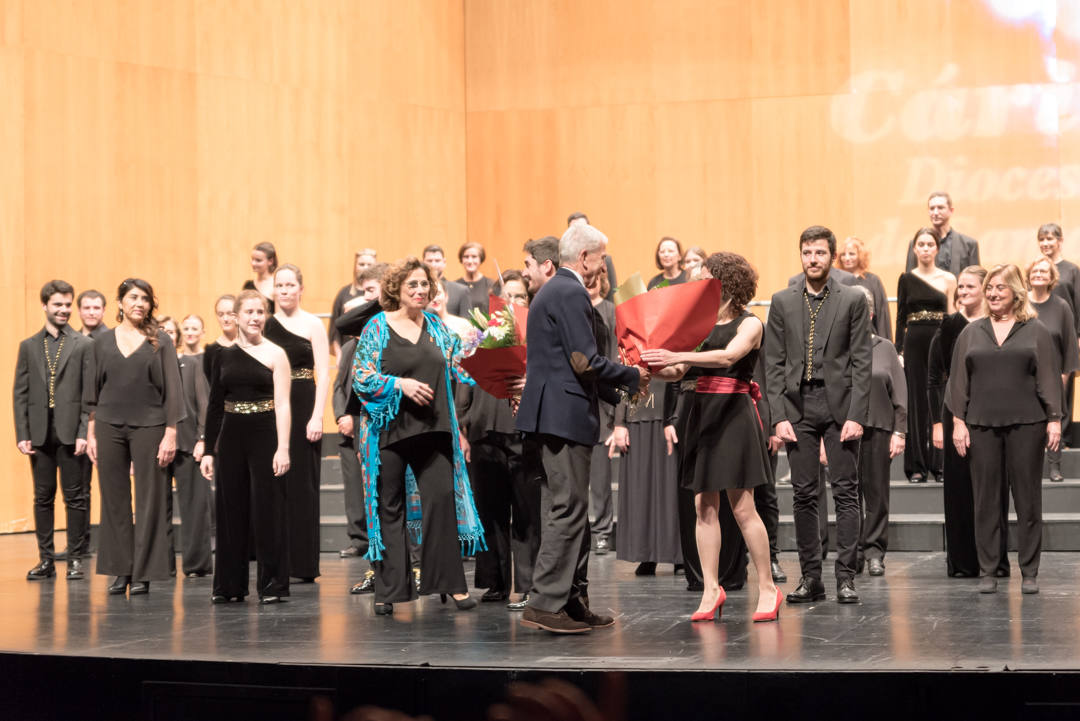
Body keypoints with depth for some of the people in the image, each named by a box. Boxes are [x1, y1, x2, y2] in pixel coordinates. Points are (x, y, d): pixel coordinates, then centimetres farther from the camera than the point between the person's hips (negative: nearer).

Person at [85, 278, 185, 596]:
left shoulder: (160, 341, 2)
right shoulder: (103, 341, 8)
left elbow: (172, 390, 0)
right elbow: (93, 390, 11)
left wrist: (170, 434, -7)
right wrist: (91, 433, 6)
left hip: (149, 426, -2)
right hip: (109, 427, 2)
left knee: (149, 500, -1)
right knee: (114, 500, 4)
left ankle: (143, 573, 5)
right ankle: (120, 570, 12)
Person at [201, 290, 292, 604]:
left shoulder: (275, 354, -2)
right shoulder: (224, 356, 8)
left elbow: (283, 405, -8)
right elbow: (214, 406, 10)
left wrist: (283, 448, -16)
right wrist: (209, 450, 6)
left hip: (265, 436, -4)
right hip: (231, 437, 4)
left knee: (267, 508, -1)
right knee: (230, 508, 8)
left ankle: (272, 584, 8)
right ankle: (229, 584, 18)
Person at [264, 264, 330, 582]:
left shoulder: (312, 325, -1)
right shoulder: (265, 324, 9)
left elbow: (323, 374, -5)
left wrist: (317, 416, -14)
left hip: (303, 407, -3)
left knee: (302, 483, -1)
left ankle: (304, 562, 4)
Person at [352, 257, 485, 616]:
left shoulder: (436, 325, 11)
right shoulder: (377, 327, -2)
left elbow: (457, 368, 15)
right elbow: (361, 377, -6)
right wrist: (400, 384, -17)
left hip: (433, 430, 3)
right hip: (390, 430, -3)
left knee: (442, 498, -5)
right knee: (390, 506, 3)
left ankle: (450, 581, 3)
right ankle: (389, 589, 11)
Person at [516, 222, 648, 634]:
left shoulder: (553, 290, 20)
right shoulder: (570, 294, -13)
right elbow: (585, 362, -19)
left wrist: (620, 388, 20)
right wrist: (633, 377, -4)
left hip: (554, 414, 11)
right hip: (565, 415, -11)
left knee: (570, 511, 13)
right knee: (567, 510, -8)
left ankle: (574, 601, 17)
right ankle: (545, 604, -8)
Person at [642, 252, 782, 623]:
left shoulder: (749, 323, -2)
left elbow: (728, 357, -22)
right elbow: (677, 372, 15)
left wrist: (676, 356, -33)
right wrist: (652, 365, -6)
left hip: (734, 413, -6)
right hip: (702, 412, 6)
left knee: (742, 506, -7)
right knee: (704, 506, 3)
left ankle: (767, 588, 3)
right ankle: (711, 590, 6)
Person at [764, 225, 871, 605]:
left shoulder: (852, 300, 2)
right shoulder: (782, 302, 8)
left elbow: (861, 363, -1)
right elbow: (774, 363, 6)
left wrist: (856, 416, -10)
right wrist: (779, 416, -3)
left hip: (839, 406, -2)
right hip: (798, 407, 2)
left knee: (846, 492, -2)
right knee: (804, 495, 4)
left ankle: (846, 577, 1)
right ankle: (811, 577, 10)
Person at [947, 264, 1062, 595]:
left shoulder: (1036, 331, 6)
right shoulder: (972, 333, 11)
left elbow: (1049, 378, 3)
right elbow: (959, 381, 10)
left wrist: (1054, 420, -4)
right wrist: (958, 421, 2)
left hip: (1025, 423, -2)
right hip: (982, 424, 2)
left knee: (1028, 498, 1)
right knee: (986, 499, 3)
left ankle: (1029, 573, 7)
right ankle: (987, 571, 8)